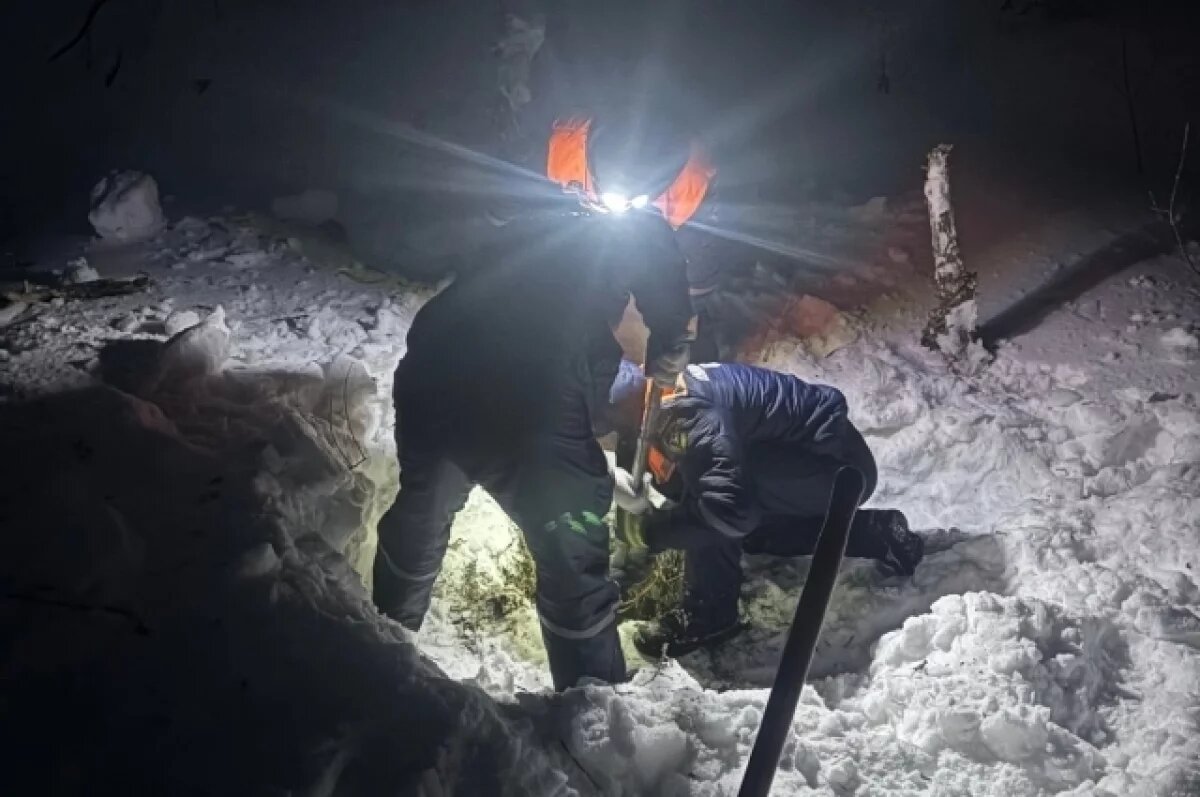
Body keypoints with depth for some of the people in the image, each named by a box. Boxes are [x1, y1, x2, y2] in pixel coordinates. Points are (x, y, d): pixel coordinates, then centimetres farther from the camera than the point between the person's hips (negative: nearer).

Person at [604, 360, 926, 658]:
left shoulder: (689, 416, -30)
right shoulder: (668, 394, 1)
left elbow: (730, 508, -35)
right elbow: (687, 485, 10)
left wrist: (649, 529, -23)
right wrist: (640, 497, -10)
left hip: (839, 466, -10)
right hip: (828, 455, 10)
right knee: (753, 529, 26)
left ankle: (709, 615, -8)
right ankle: (879, 532, 24)